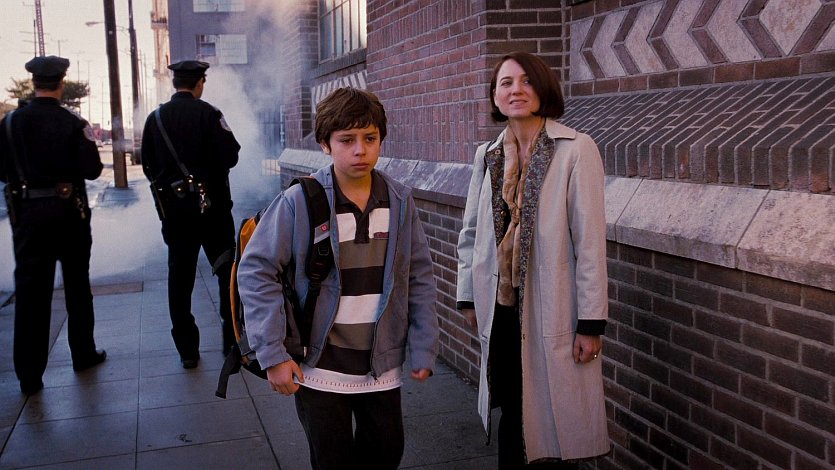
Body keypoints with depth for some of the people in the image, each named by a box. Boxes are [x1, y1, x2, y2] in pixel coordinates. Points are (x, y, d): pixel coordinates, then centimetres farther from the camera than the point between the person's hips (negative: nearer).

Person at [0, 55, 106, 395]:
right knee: (77, 286, 14)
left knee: (30, 291, 4)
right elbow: (91, 170, -13)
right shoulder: (73, 123, -10)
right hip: (69, 213, -1)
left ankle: (29, 375, 5)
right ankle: (83, 354, 26)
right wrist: (90, 142, 4)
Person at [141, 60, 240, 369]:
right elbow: (230, 156, -15)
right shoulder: (208, 114, -10)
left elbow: (148, 166, 6)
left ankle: (187, 350, 11)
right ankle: (233, 340, 11)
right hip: (210, 206, -3)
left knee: (179, 277, 8)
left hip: (172, 208, 4)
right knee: (228, 272, 9)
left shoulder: (155, 118, 3)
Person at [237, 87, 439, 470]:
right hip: (319, 366, -3)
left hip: (381, 364, 3)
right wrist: (272, 353, -15)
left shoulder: (399, 201, -3)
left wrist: (423, 349, 1)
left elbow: (420, 277, 2)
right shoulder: (298, 202, -14)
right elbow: (255, 271, -12)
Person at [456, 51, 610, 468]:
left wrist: (591, 321, -11)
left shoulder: (576, 149, -9)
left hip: (552, 310, -4)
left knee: (557, 416, 5)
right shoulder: (487, 156, 7)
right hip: (501, 309, 4)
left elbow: (590, 240, -11)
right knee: (510, 411, 15)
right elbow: (471, 233, 14)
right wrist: (468, 297, 12)